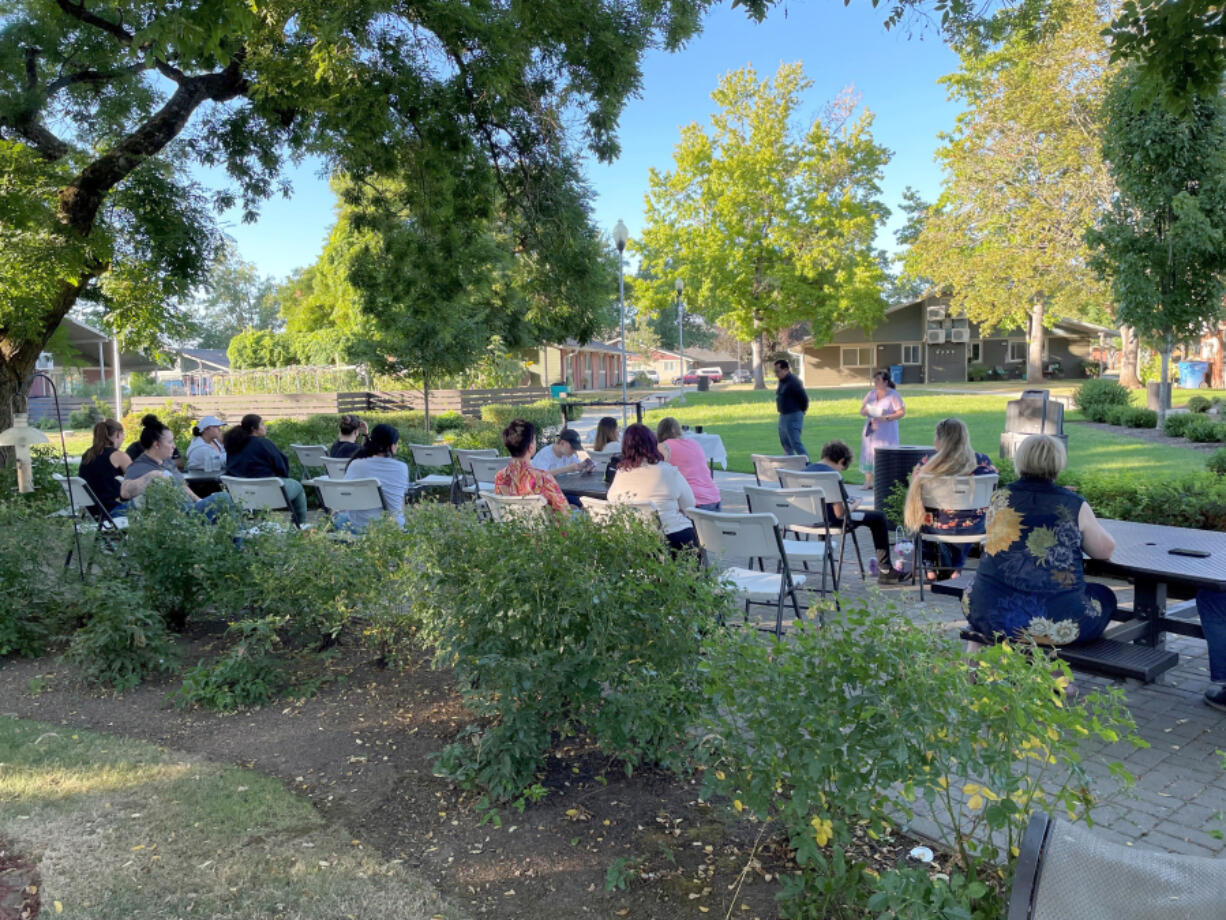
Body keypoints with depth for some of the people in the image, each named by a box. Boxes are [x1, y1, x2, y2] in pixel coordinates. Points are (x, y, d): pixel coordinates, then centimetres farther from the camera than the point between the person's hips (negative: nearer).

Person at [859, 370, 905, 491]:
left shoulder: (893, 395, -4)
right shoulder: (871, 394, 12)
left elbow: (902, 411, -8)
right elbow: (862, 410, 14)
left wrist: (886, 418, -20)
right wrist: (866, 411, -11)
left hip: (887, 431, -5)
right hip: (871, 429, 5)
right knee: (868, 453, -1)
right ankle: (868, 483, 1)